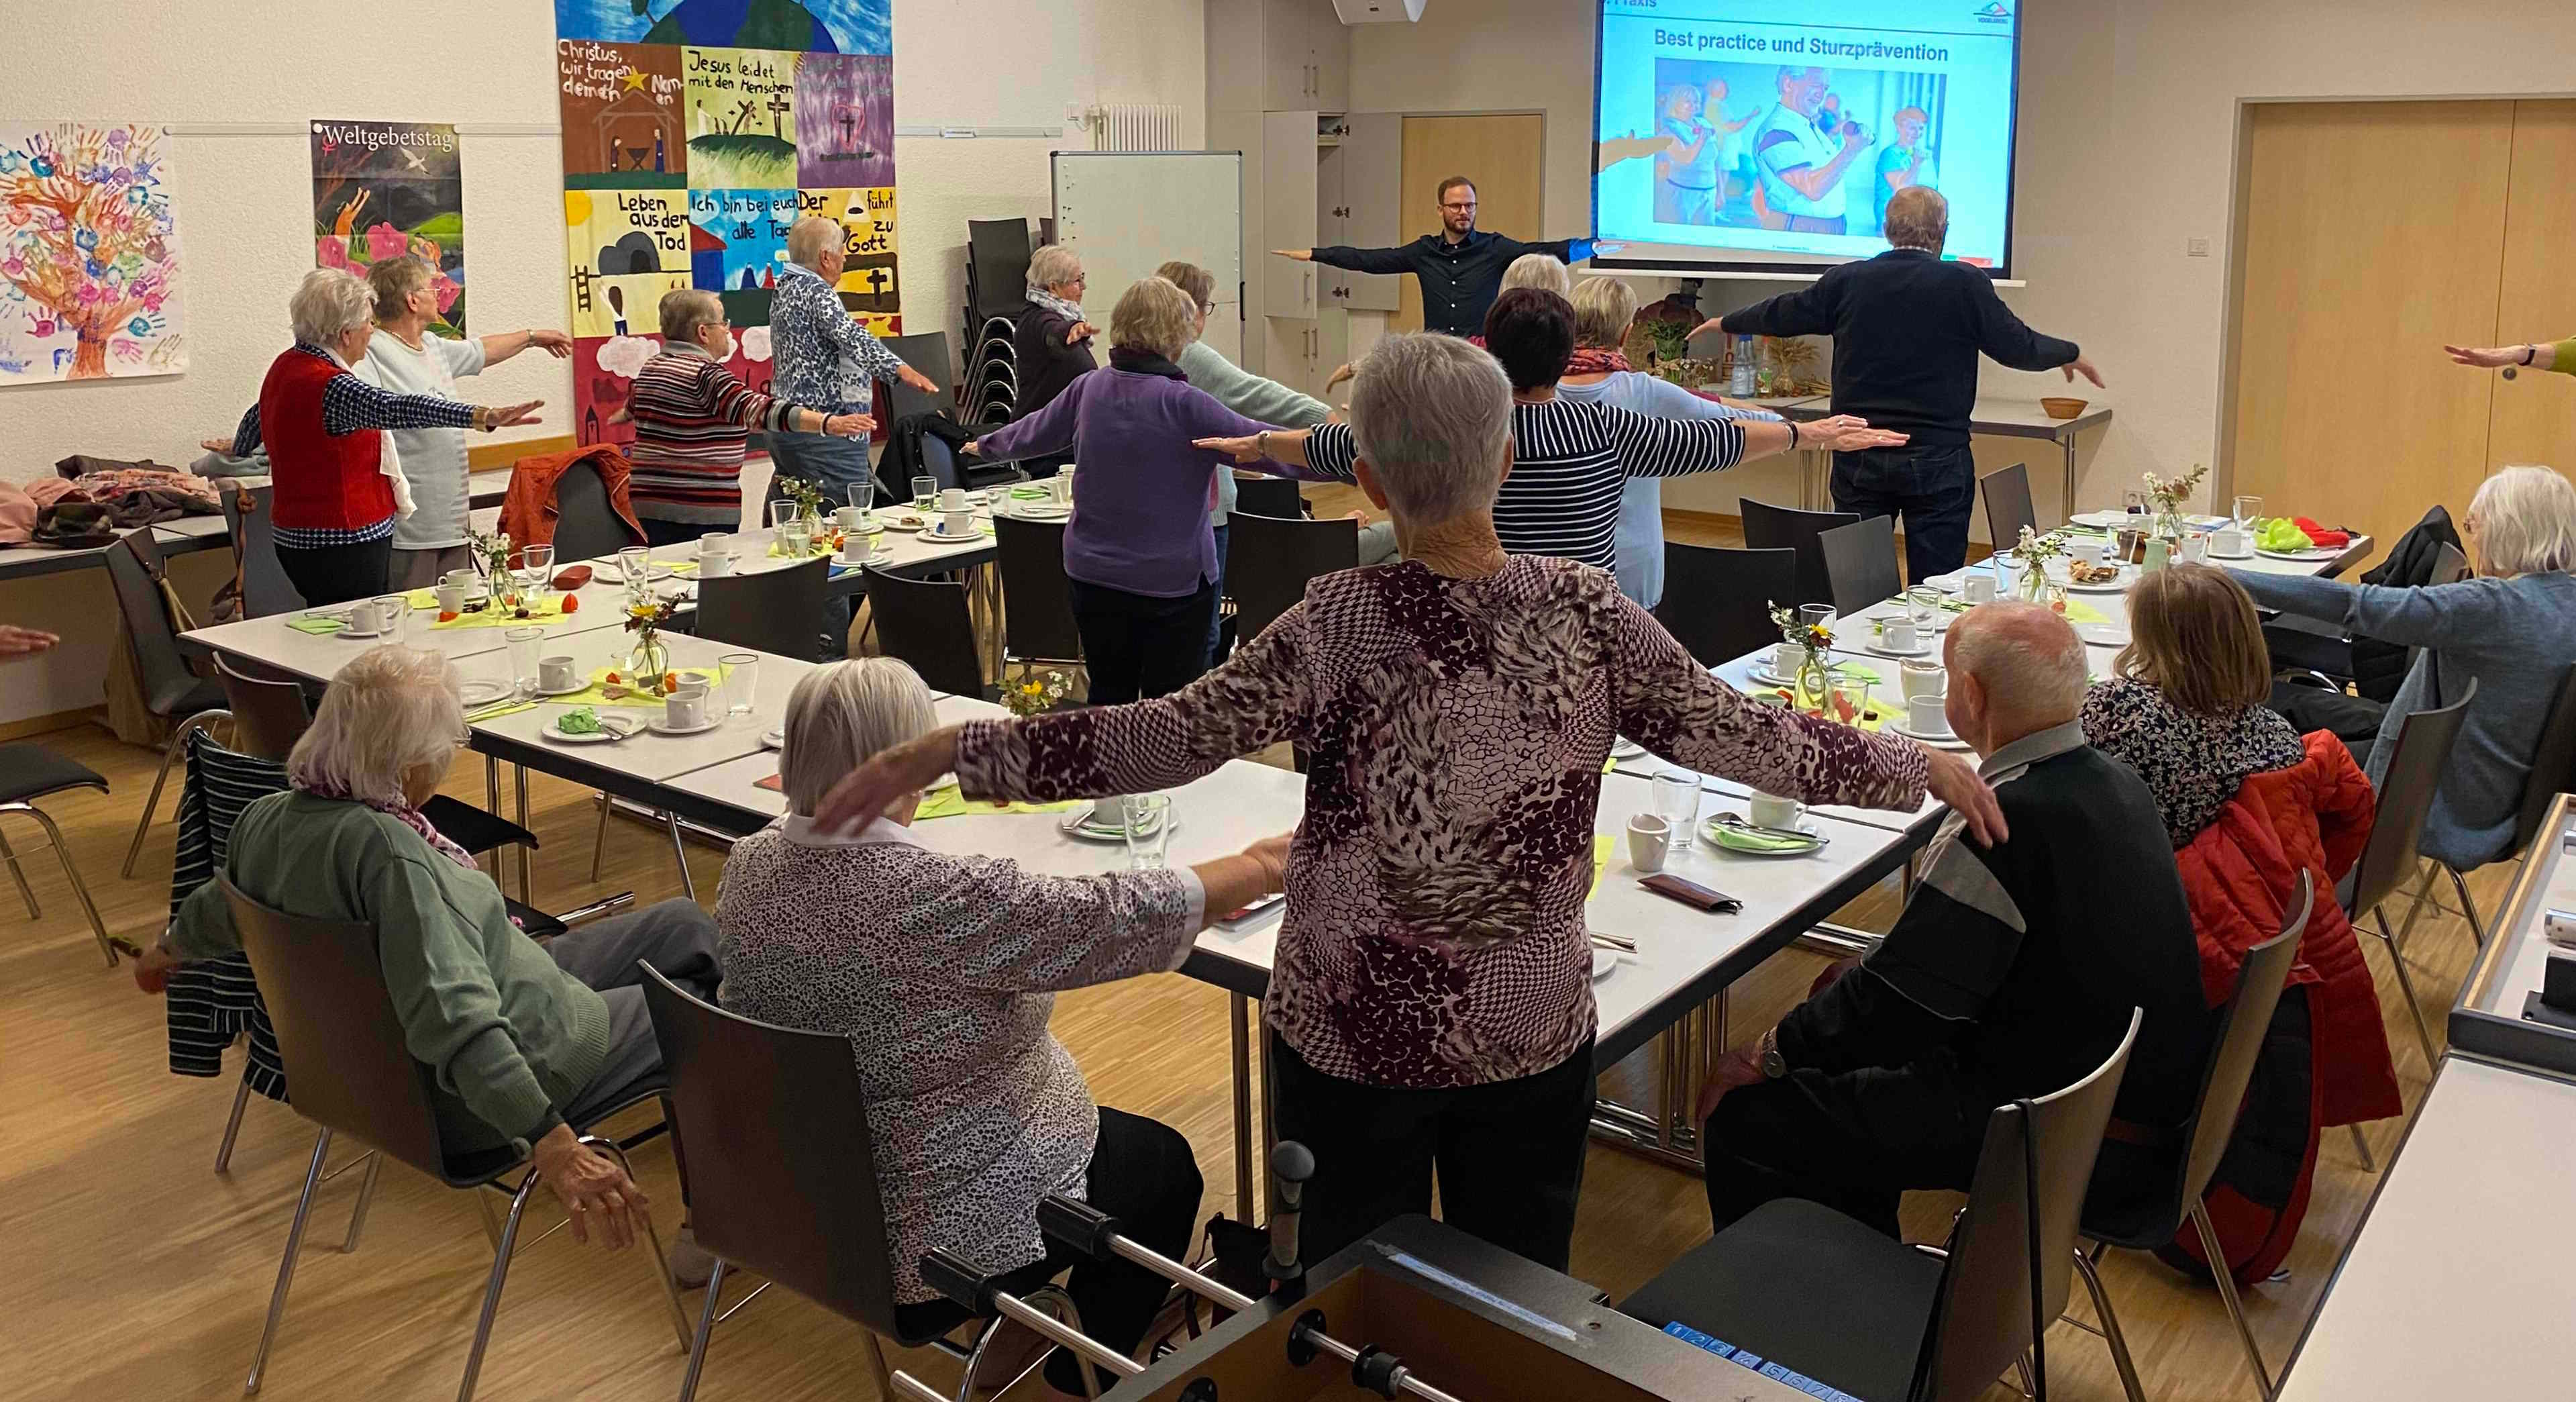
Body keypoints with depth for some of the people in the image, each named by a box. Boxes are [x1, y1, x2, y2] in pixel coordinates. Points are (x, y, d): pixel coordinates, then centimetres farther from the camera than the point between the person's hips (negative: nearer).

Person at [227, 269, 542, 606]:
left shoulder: (286, 364, 10)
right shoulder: (329, 386, -22)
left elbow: (256, 420, 29)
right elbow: (399, 409, -38)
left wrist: (237, 453, 51)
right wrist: (486, 417, -49)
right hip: (342, 547, -10)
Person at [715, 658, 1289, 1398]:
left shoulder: (750, 863, -11)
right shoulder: (944, 900, -34)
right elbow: (1127, 916, -25)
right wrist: (1263, 866, -9)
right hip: (933, 1237, -7)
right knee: (1164, 1162, 20)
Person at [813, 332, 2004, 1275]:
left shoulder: (1342, 622, -18)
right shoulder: (1585, 611, -11)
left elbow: (1170, 739, -22)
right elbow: (1744, 736, -5)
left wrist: (950, 750, -18)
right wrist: (1926, 767, 9)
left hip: (1355, 1032, -2)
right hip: (1534, 1032, 2)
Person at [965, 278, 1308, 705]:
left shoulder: (1088, 389, -1)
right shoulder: (1182, 403, -19)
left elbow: (1032, 433, 16)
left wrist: (985, 445, 37)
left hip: (1094, 575, 6)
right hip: (1174, 581, -5)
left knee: (1108, 701, 16)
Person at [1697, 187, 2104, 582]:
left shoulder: (1846, 281, 0)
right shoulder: (1966, 284, -7)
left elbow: (1784, 314, 14)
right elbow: (2019, 347, 0)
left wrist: (1727, 323, 32)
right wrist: (2071, 355, 20)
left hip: (1858, 461, 3)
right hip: (1937, 459, -3)